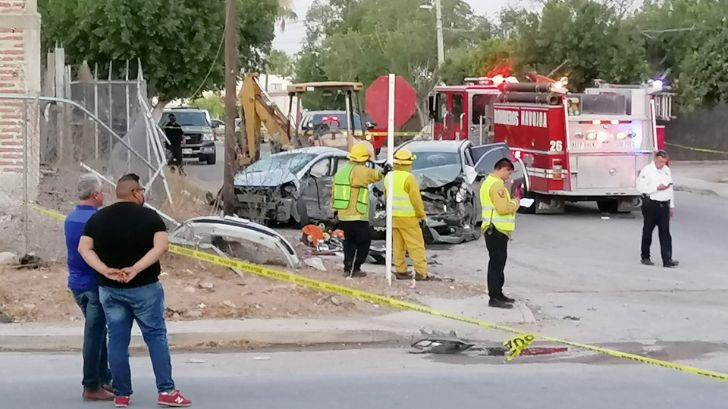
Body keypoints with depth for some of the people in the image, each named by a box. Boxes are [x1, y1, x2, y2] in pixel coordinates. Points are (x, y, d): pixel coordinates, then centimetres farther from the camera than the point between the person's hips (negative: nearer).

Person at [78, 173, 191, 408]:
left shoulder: (98, 218, 5)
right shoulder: (149, 217, -6)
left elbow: (84, 248, -4)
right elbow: (162, 246, -19)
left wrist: (106, 271, -14)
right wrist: (136, 269, -23)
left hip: (109, 289, 3)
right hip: (144, 288, -3)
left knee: (117, 340, 7)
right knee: (156, 337, 3)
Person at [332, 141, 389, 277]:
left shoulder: (341, 172, 13)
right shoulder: (358, 171, -14)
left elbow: (334, 194, 19)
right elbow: (371, 175, -36)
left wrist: (335, 211, 26)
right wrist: (382, 172, -52)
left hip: (343, 215, 8)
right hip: (357, 216, -8)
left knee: (349, 242, 18)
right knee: (364, 242, 3)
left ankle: (348, 267, 18)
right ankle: (354, 268, 0)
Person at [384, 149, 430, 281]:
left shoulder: (388, 177, 7)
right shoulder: (409, 178, -16)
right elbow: (416, 199, -15)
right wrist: (422, 215, -5)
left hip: (393, 216, 7)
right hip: (408, 217, -7)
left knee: (398, 245, 12)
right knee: (416, 245, -3)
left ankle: (400, 271, 13)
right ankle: (421, 272, -5)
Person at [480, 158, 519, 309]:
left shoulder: (489, 182, 17)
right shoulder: (496, 185, -18)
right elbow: (503, 208, -24)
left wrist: (511, 202, 12)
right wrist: (514, 203, -7)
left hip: (494, 229, 11)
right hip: (497, 230, -11)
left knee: (497, 262, 17)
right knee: (497, 263, -8)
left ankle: (497, 294, 25)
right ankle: (495, 298, -7)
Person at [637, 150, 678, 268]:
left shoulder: (667, 170, 14)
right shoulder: (647, 170, -6)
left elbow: (670, 188, 19)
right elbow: (641, 187, -14)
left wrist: (671, 206, 17)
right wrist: (657, 188, -19)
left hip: (664, 205, 5)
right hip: (651, 204, -5)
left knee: (665, 233, -2)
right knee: (648, 231, 6)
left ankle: (667, 260, -7)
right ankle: (645, 257, 18)